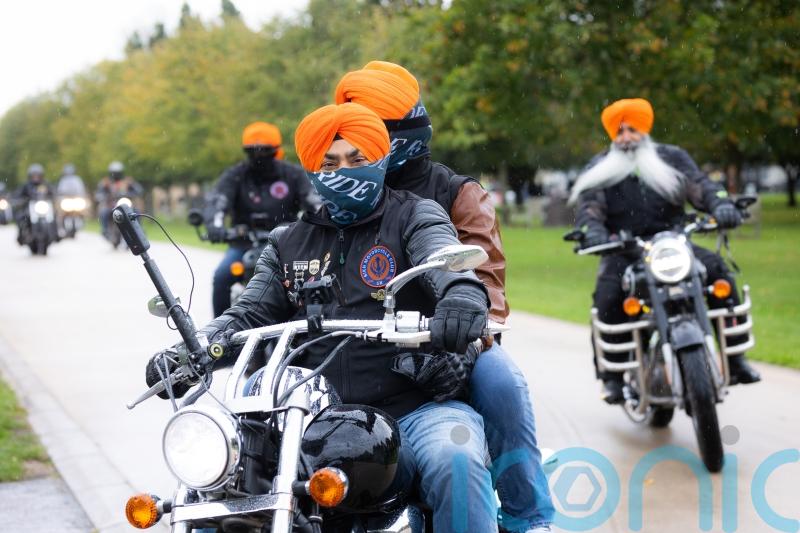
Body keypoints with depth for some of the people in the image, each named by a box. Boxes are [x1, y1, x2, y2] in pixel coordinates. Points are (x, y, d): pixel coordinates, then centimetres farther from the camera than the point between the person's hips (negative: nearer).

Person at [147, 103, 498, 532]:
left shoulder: (414, 216, 6)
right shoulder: (290, 242, 21)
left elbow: (443, 256, -16)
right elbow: (251, 314, 13)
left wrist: (464, 292, -41)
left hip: (417, 408, -3)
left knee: (455, 460, -33)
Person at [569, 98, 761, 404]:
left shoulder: (672, 158, 12)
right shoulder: (598, 170, 9)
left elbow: (699, 185, -1)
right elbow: (587, 209, -5)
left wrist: (721, 205, -25)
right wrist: (591, 232, -30)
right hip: (623, 251, -1)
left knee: (718, 270, -22)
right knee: (607, 296, -31)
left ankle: (735, 357, -15)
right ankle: (611, 375, -22)